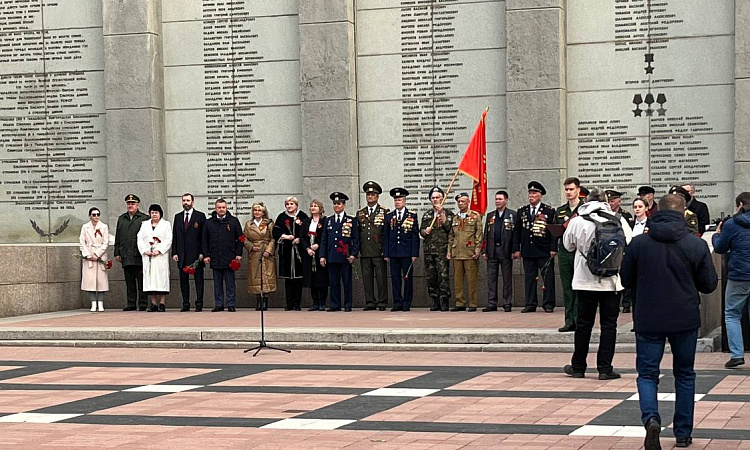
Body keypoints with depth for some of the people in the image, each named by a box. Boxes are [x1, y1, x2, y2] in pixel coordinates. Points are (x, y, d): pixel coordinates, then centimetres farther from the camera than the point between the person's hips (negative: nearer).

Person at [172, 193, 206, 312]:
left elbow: (204, 236, -1)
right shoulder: (178, 217, 13)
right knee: (183, 280, 5)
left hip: (196, 254, -4)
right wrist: (174, 252, 3)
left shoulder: (200, 216, 2)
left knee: (198, 280, -1)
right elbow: (174, 236, 12)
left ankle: (199, 304, 2)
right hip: (182, 255, 4)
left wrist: (202, 253, -9)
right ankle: (185, 304, 10)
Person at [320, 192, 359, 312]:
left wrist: (353, 254, -7)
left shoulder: (351, 220, 6)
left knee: (347, 282, -1)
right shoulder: (328, 220, 14)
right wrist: (322, 256, 5)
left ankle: (348, 305, 5)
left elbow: (356, 239, 3)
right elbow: (324, 240, 13)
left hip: (345, 257, -3)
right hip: (331, 256, 3)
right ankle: (335, 305, 8)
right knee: (333, 282, 3)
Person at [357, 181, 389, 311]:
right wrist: (357, 250, 9)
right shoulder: (360, 213, 16)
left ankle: (382, 302, 2)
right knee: (367, 277, 3)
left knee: (381, 277, -4)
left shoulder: (384, 212, 4)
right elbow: (357, 233, 17)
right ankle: (370, 302, 9)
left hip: (379, 251, -4)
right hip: (364, 252, 4)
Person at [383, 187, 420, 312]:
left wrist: (415, 254, -7)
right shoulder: (389, 216, 10)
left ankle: (407, 303, 6)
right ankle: (397, 303, 7)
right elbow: (385, 236, 10)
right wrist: (386, 254, 3)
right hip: (393, 253, 2)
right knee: (395, 278, 2)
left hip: (407, 253, -2)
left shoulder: (412, 216, 3)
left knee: (408, 278, 0)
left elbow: (415, 236, 0)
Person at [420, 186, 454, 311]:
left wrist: (441, 213, -10)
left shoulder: (448, 213, 5)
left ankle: (444, 302, -7)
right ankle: (435, 302, 11)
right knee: (430, 277, 4)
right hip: (429, 250, 5)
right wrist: (425, 231, -4)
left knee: (443, 275, -10)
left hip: (442, 249, -5)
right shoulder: (427, 214, 18)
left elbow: (449, 228, -9)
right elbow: (421, 231, 19)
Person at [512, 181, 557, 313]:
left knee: (548, 277, -2)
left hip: (544, 251, -3)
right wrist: (516, 249, 4)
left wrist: (553, 249, -9)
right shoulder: (522, 211, 11)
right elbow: (516, 231, 11)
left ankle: (548, 304, 4)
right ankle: (530, 304, 9)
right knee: (529, 277, 5)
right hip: (527, 251, 3)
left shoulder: (549, 211, 0)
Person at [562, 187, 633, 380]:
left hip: (586, 280, 1)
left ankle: (578, 367, 19)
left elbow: (568, 245, 10)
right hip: (612, 280, -1)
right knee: (609, 324, 5)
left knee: (584, 323, 11)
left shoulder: (577, 222, -4)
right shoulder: (619, 220, -4)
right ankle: (605, 368, 2)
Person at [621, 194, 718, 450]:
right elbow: (709, 285, -1)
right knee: (684, 375, 16)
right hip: (685, 320, 1)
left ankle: (651, 417, -20)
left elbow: (626, 281, 4)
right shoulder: (697, 245, -8)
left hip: (648, 320, 0)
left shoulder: (638, 243, -6)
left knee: (647, 374, 7)